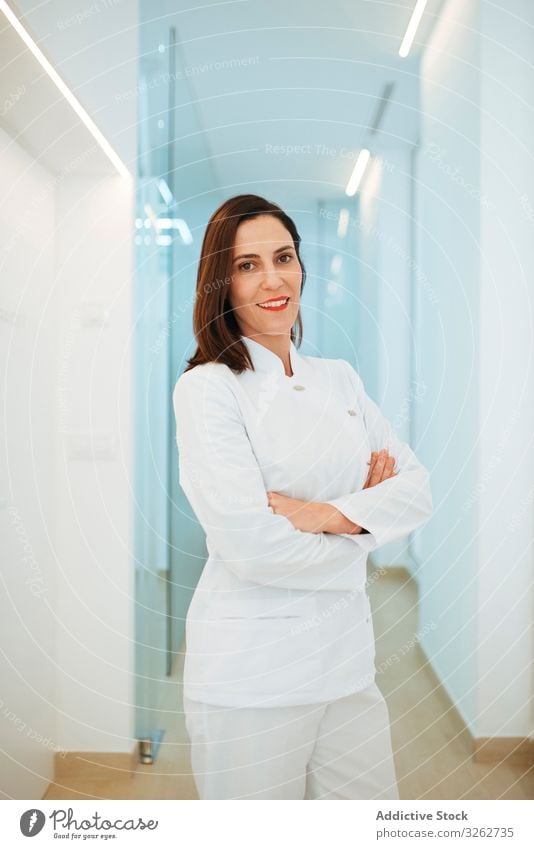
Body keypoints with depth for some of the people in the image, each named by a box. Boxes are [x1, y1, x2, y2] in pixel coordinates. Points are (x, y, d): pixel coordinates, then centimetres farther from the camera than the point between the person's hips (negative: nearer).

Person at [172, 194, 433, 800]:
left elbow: (418, 489, 2)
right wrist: (365, 525, -5)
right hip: (252, 677, -5)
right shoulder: (207, 387, -10)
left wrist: (330, 514, -16)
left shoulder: (340, 379, 9)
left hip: (348, 659, 5)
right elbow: (249, 544, -20)